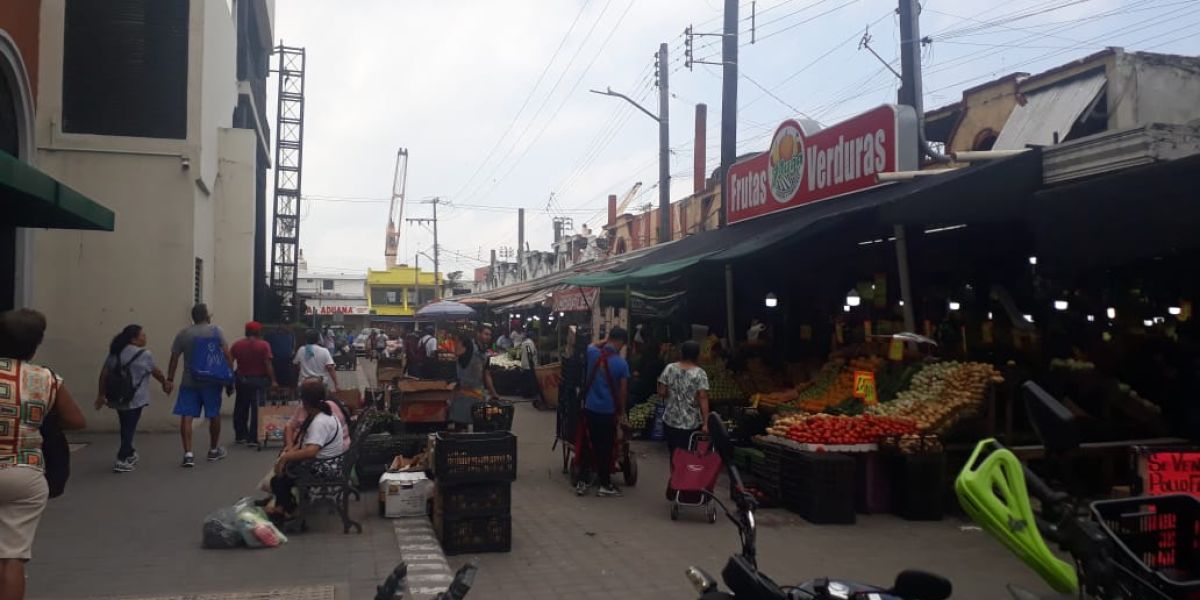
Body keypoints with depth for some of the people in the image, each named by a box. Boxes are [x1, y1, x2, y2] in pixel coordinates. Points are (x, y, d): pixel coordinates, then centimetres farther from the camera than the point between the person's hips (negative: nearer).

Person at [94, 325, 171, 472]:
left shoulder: (114, 353, 7)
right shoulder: (144, 354, -9)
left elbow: (104, 374, 6)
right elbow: (156, 372, 2)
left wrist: (101, 394, 12)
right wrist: (165, 383, 20)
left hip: (117, 398, 6)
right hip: (134, 399, -6)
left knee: (126, 427, 20)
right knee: (129, 428, 2)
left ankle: (130, 454, 36)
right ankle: (121, 460, -1)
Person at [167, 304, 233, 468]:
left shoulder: (183, 334, 5)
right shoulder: (215, 330, -2)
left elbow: (174, 358, 2)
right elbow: (226, 354, -8)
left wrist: (170, 379, 7)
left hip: (189, 381, 1)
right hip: (211, 380, -1)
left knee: (186, 417, 0)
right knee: (214, 415, 13)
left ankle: (188, 454, -9)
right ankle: (214, 451, 25)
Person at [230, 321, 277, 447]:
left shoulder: (237, 345, 2)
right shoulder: (264, 345, -9)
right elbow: (268, 364, -13)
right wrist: (273, 381, -8)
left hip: (241, 379, 4)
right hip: (258, 380, -4)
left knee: (241, 409, 16)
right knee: (256, 409, 1)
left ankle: (240, 436, 23)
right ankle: (252, 438, 0)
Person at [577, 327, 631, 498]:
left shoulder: (592, 352, -4)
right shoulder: (622, 363, -12)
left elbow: (591, 346, 24)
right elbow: (623, 391, -6)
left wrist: (605, 341, 18)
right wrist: (622, 411, 6)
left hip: (590, 408, 3)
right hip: (608, 411, -3)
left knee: (589, 444, 12)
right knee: (606, 446, 6)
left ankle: (582, 481, 15)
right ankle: (605, 485, 13)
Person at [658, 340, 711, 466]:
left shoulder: (669, 369, -1)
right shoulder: (700, 373, -9)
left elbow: (661, 393, 0)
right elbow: (703, 398, -15)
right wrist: (706, 423, -14)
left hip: (670, 421, 3)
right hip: (692, 424, -3)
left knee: (674, 456, 15)